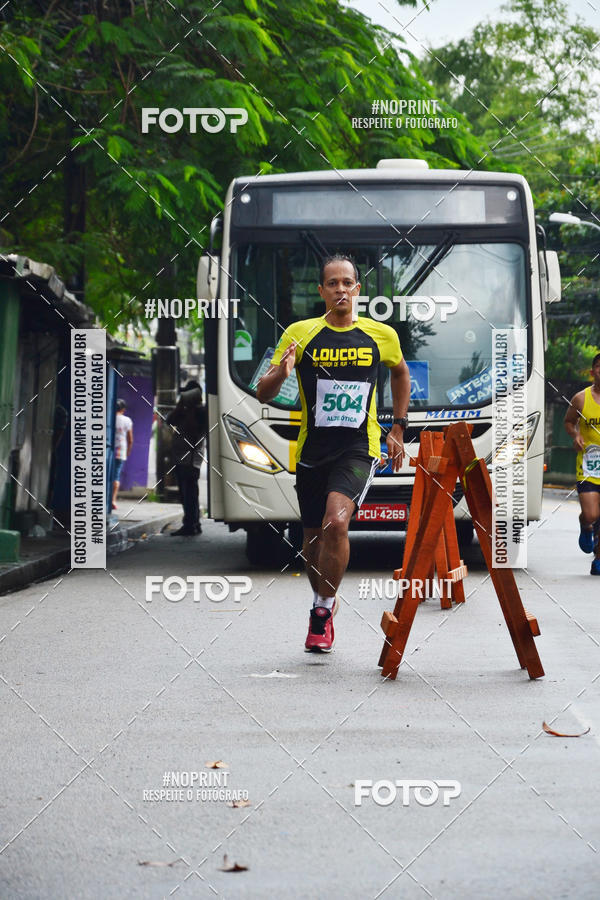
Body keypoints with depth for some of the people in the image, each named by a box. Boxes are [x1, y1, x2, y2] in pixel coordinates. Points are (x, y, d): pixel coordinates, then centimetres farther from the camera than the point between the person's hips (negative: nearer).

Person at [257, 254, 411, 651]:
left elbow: (401, 372, 23)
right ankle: (325, 600, 39)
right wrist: (281, 373, -26)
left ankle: (322, 612, -10)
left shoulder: (381, 335, 1)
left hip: (359, 447, -2)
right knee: (313, 538, 12)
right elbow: (263, 394, -4)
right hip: (312, 449, 2)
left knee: (336, 522, -24)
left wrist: (398, 428, 18)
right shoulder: (300, 334, -3)